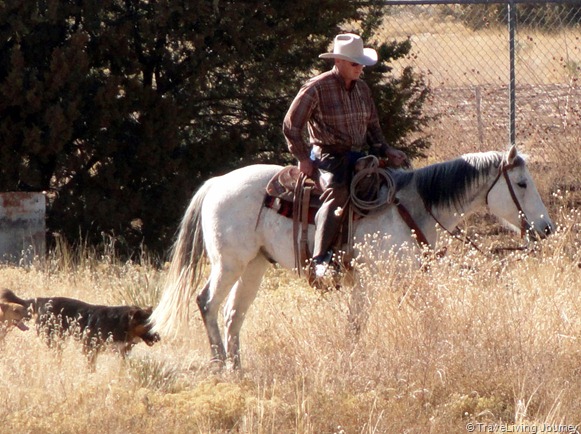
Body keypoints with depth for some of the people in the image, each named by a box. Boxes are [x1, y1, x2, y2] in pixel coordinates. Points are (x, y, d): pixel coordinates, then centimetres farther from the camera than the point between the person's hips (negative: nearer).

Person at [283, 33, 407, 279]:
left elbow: (373, 126, 23)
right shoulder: (317, 88, -8)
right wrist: (303, 158, -10)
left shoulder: (362, 89, 14)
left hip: (357, 156, 8)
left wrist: (385, 151, 6)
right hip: (328, 156, -8)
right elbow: (291, 125, -6)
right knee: (337, 193, -34)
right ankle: (320, 260, -40)